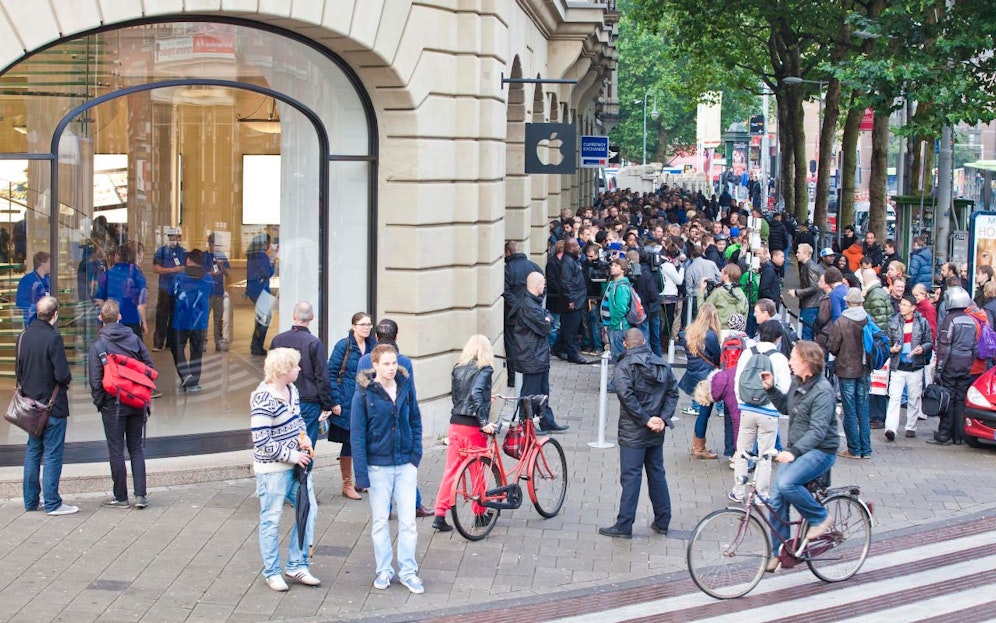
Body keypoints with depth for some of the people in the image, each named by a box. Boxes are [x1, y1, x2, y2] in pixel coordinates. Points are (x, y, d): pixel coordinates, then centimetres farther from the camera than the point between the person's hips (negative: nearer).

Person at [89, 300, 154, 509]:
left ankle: (121, 497, 9)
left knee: (116, 451, 5)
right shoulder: (134, 339, 1)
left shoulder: (97, 346, -9)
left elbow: (96, 380, -11)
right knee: (136, 448, 11)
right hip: (137, 403, 3)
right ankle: (140, 495, 4)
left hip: (113, 405, -3)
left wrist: (99, 403, 3)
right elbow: (151, 368, 1)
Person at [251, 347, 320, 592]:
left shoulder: (291, 389, 5)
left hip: (296, 464, 9)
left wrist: (304, 437, 0)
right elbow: (262, 441, -23)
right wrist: (292, 456, -17)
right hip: (272, 469, -8)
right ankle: (272, 572, 19)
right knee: (271, 519, 5)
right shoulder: (264, 400, -22)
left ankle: (296, 566, 23)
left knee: (309, 510, 10)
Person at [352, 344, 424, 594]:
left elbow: (415, 421, 10)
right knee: (380, 521, 9)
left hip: (405, 464, 2)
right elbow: (357, 434, -8)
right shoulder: (364, 393, -9)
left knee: (408, 520, 4)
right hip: (378, 465, -2)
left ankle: (408, 571, 15)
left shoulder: (406, 386, 1)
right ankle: (384, 571, 21)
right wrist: (361, 473, -12)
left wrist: (416, 454, -1)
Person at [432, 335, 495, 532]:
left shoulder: (458, 369, 10)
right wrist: (484, 422, -24)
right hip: (473, 427, -5)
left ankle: (439, 515, 1)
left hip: (455, 424, 5)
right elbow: (476, 393, -22)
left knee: (450, 470, 6)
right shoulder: (484, 369, -7)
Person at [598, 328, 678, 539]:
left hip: (633, 432, -5)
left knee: (631, 476, -4)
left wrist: (645, 419, -17)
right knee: (657, 474, 15)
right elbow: (673, 392, 5)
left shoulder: (624, 366, -9)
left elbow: (626, 395, -20)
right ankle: (662, 522, 20)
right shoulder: (662, 365, 9)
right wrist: (663, 418, -3)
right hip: (656, 434, 6)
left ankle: (624, 525, -3)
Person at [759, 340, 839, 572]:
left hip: (820, 451, -8)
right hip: (796, 450, 8)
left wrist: (794, 451, -36)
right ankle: (780, 551, 14)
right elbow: (786, 407, 22)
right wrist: (771, 389, 7)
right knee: (776, 499, 1)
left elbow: (818, 430, -26)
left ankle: (820, 517, -7)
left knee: (786, 483, -30)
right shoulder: (797, 383, 6)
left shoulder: (822, 391, -20)